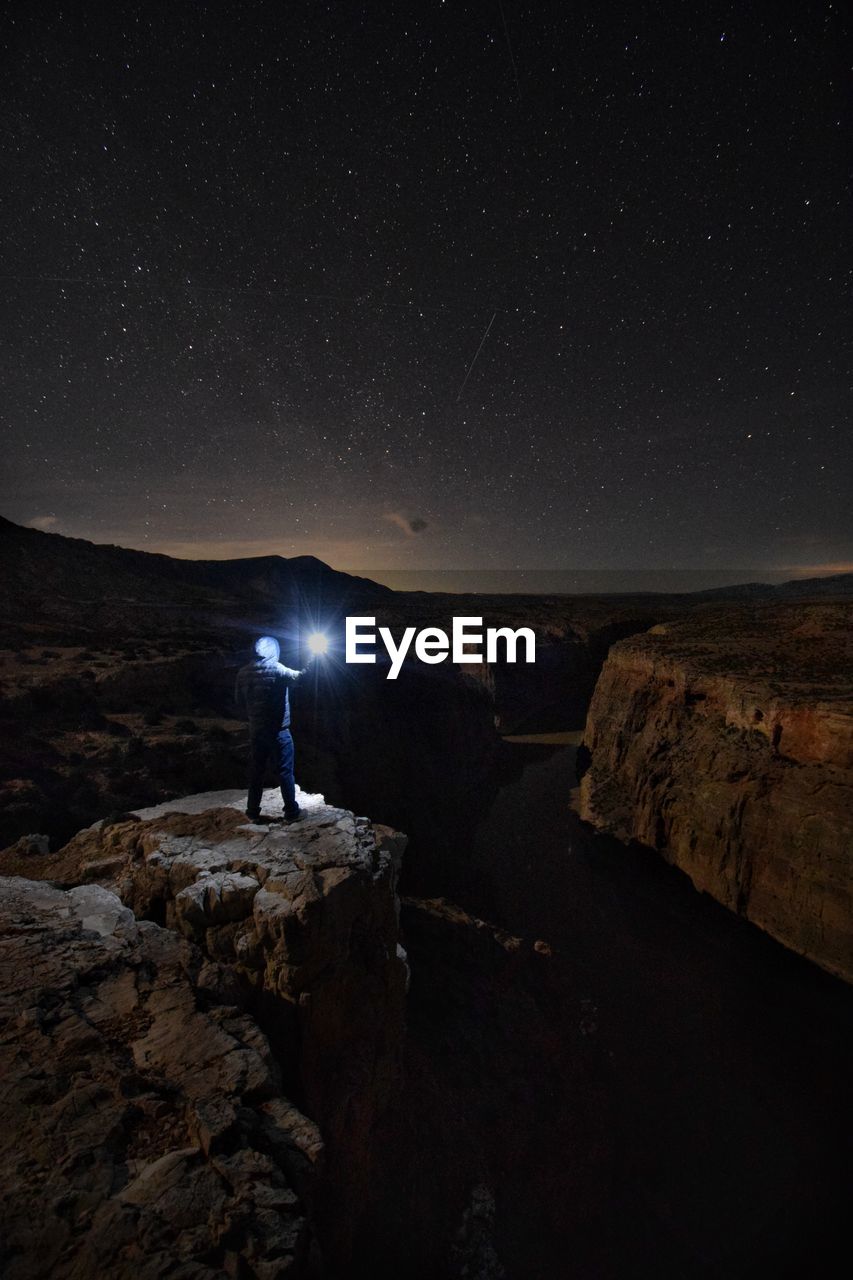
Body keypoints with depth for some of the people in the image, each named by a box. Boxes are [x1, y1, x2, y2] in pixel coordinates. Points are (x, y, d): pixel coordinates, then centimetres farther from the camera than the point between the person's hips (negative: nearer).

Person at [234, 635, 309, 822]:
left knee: (255, 771, 15)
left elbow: (239, 701, 8)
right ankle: (291, 811, 12)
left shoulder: (243, 672, 2)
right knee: (285, 771, 5)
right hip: (278, 730, -4)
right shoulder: (276, 669, -15)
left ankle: (253, 812, 22)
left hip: (256, 730, 5)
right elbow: (298, 676, -10)